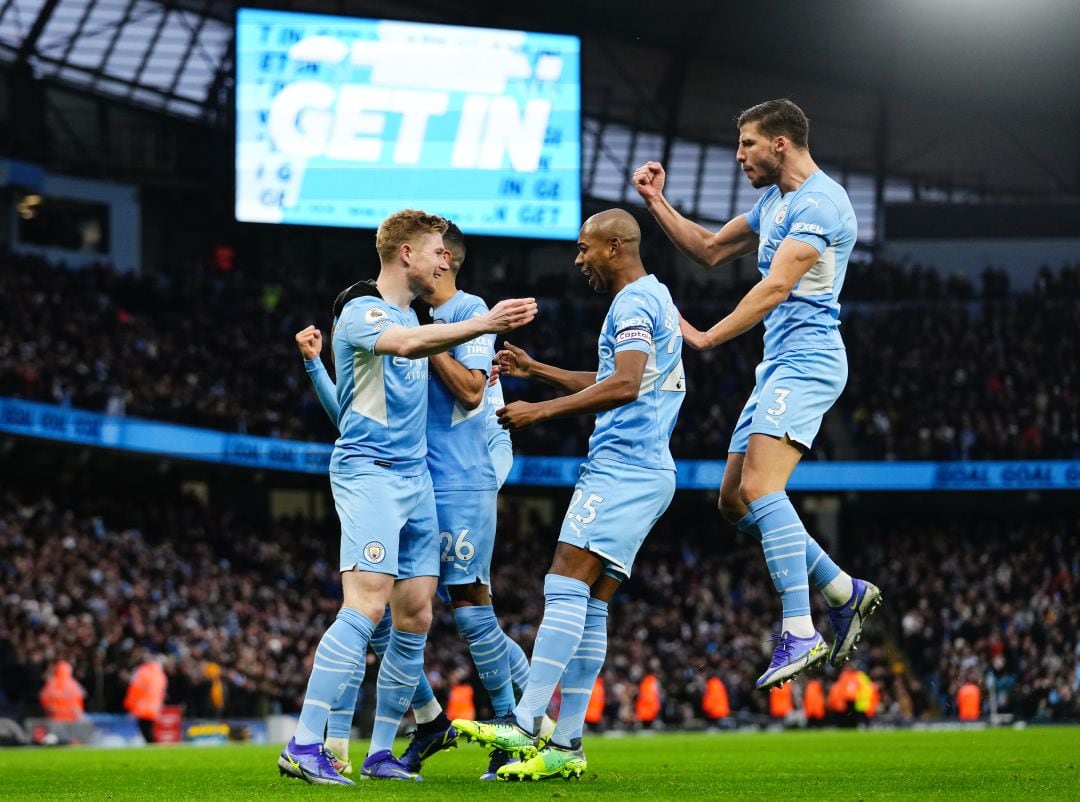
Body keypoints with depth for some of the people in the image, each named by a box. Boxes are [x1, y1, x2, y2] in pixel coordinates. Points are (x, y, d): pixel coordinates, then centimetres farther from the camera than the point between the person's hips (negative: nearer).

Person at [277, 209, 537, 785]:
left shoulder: (409, 314, 20)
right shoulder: (361, 311, -9)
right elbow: (408, 344, -30)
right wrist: (484, 324, -36)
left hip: (414, 476, 9)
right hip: (368, 471, -9)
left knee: (415, 617, 4)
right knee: (366, 604, -21)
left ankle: (380, 753, 11)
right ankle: (304, 747, -24)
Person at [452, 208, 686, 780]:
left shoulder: (634, 302, -9)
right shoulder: (652, 299, 24)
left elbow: (624, 385, -22)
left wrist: (539, 411, -18)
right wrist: (535, 370, 34)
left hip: (621, 469, -10)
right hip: (645, 471, 10)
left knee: (565, 587, -17)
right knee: (589, 607, 6)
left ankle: (525, 726, -25)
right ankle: (566, 746, 3)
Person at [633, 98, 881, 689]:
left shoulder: (819, 202, -13)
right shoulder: (775, 201, 19)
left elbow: (776, 287, -21)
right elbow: (711, 250, 28)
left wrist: (704, 337, -22)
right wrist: (657, 203, 16)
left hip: (806, 359, -11)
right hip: (779, 364, 11)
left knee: (759, 487, -25)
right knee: (734, 501, 8)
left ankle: (799, 634, -29)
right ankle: (845, 594, 16)